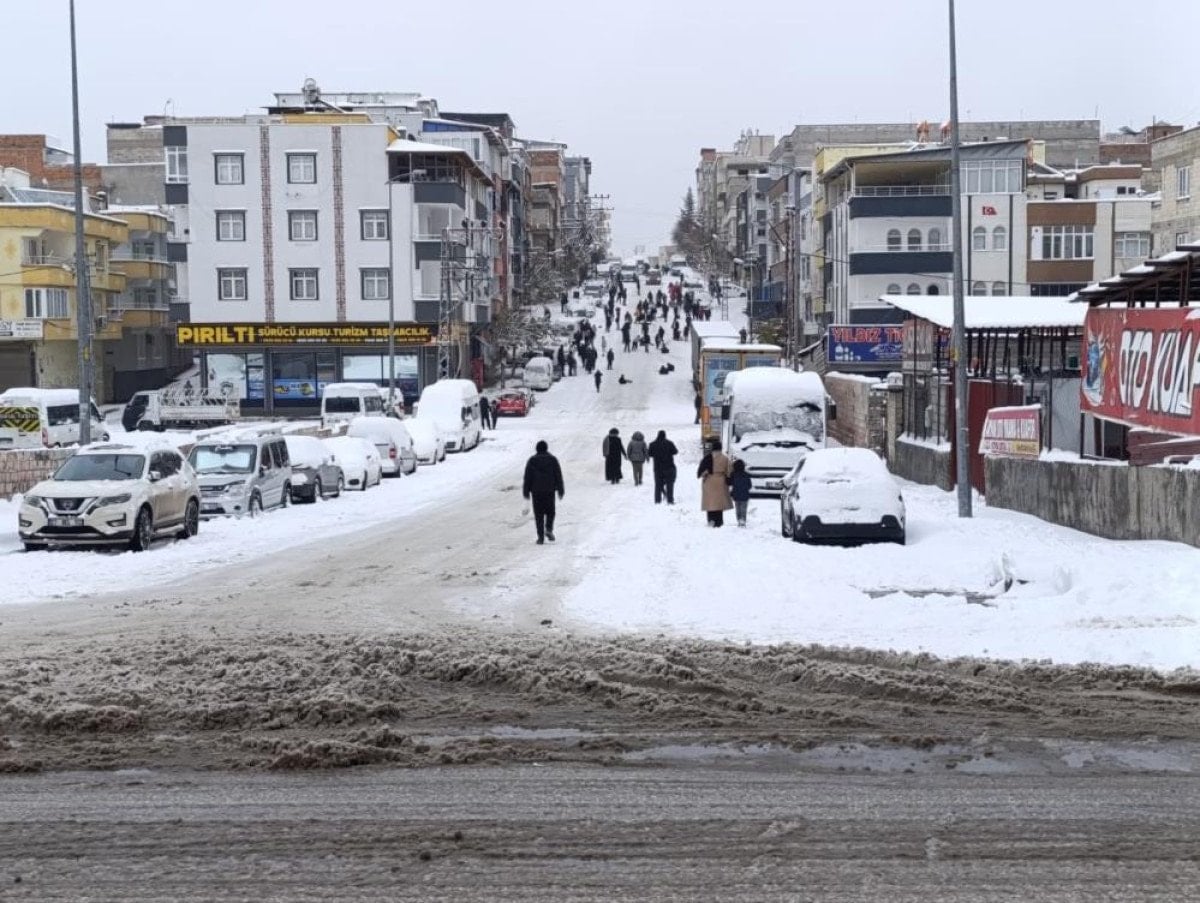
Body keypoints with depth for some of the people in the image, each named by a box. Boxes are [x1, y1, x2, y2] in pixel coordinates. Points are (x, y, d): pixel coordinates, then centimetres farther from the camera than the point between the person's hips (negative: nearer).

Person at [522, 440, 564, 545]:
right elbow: (558, 476, 2)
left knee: (539, 514, 3)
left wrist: (526, 492, 6)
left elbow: (527, 477, 1)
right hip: (550, 490, 0)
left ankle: (541, 536, -4)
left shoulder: (532, 461, 2)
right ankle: (549, 529, -8)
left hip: (536, 491, 0)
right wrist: (560, 491, 7)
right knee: (550, 512, 14)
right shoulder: (553, 459, 3)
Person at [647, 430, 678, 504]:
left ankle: (657, 500, 5)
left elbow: (649, 454, 4)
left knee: (658, 484, 9)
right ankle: (670, 500, -1)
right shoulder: (669, 443, -9)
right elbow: (675, 452, -1)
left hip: (658, 468, 2)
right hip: (669, 467, -2)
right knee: (669, 484, 4)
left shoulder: (653, 444, -3)